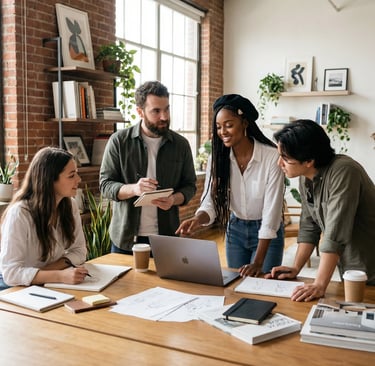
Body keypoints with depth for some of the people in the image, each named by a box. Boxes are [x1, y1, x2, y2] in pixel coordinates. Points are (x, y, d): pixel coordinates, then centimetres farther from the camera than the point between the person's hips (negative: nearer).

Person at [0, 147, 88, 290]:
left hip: (49, 284, 5)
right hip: (16, 286, -5)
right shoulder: (19, 213, -23)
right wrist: (60, 276, -36)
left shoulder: (70, 205, -5)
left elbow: (78, 250, 1)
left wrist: (48, 270, -17)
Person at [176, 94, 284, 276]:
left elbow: (271, 212, -23)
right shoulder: (217, 157, -10)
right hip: (235, 230, 4)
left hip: (267, 233, -4)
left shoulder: (272, 157, -23)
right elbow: (210, 202, -10)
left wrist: (258, 263, -25)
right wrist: (197, 219, -34)